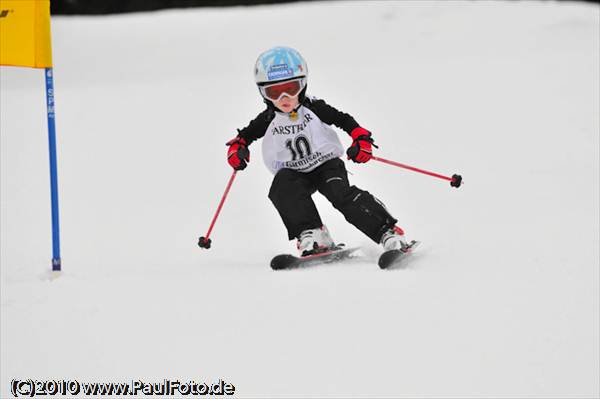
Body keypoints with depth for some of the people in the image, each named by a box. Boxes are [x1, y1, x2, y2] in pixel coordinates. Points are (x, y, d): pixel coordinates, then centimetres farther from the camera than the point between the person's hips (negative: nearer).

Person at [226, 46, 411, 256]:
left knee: (341, 193, -29)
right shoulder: (268, 120, -4)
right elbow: (245, 135, 9)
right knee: (283, 187, -32)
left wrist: (362, 140, -17)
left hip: (326, 163, -2)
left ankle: (387, 231, -28)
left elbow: (345, 121, -3)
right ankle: (311, 235, -35)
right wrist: (237, 148, -12)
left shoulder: (314, 108, -9)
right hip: (294, 174, 2)